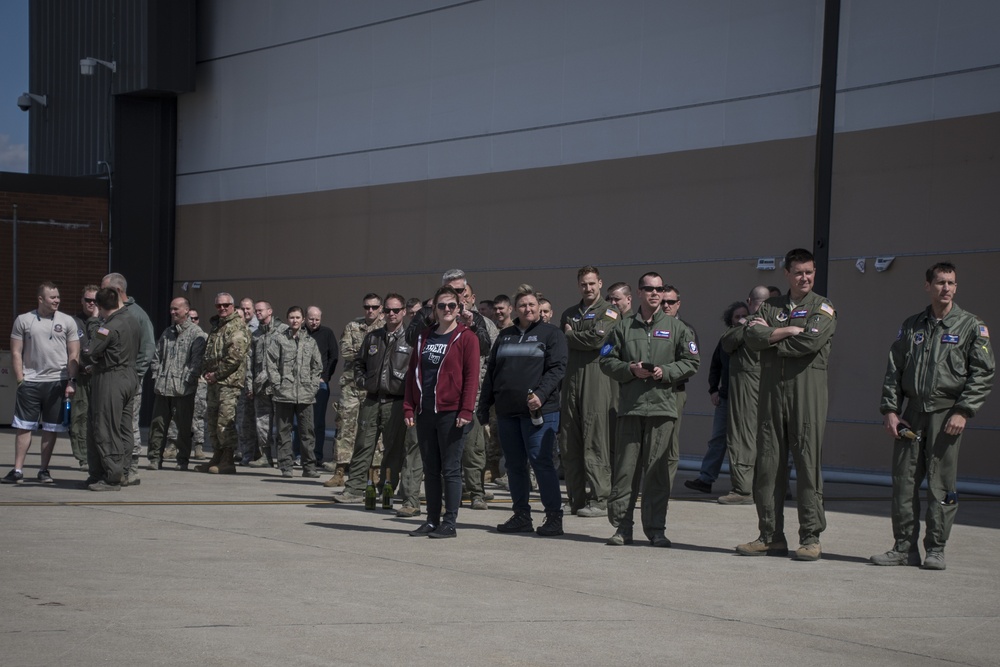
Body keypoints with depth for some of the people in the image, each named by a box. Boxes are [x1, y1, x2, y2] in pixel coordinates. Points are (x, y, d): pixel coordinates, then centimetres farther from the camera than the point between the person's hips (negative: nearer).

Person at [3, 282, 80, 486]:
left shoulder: (67, 322, 4)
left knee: (50, 429, 4)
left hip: (57, 382, 0)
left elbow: (74, 355, 5)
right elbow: (16, 353, 4)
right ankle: (18, 470, 3)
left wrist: (71, 381, -4)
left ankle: (44, 470, 13)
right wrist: (20, 380, -4)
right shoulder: (23, 321, 4)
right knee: (23, 427, 0)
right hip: (30, 382, 0)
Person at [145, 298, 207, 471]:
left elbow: (197, 360, -8)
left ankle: (183, 460, 9)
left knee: (183, 426, 1)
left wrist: (188, 380, -13)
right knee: (158, 423, 4)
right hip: (162, 386, 5)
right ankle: (155, 458, 9)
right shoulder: (167, 333, 18)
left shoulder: (196, 333, -2)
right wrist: (156, 376, 8)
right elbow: (157, 357, 20)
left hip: (184, 388, -5)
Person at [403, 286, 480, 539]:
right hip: (424, 413, 6)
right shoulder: (424, 337, 14)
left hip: (450, 413, -6)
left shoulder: (466, 338, -2)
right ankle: (432, 520, 16)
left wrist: (466, 410, -15)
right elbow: (412, 373, 14)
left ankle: (449, 522, 1)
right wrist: (408, 408, 7)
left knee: (450, 469, -2)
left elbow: (471, 376, -8)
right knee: (430, 469, 10)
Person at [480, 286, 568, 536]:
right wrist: (484, 405, 13)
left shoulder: (551, 334, 2)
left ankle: (554, 516, -7)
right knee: (514, 464, 8)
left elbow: (557, 368, -8)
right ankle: (521, 516, 15)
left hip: (539, 410, -6)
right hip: (507, 411, 6)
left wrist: (541, 394, -21)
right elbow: (491, 372, 19)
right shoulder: (505, 336, 18)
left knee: (540, 461, -10)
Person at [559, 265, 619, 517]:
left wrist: (571, 336, 0)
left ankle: (599, 500, -6)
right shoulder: (569, 314, 22)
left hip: (597, 382, -6)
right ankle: (576, 499, 9)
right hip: (571, 381, 6)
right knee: (568, 444, 3)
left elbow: (597, 338, -12)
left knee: (596, 442, -8)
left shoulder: (608, 312, 2)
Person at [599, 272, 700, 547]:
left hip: (662, 408, 0)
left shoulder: (676, 328, 10)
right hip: (630, 407, 1)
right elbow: (607, 361, 10)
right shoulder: (623, 328, 12)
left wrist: (665, 371, -7)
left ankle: (656, 527, 6)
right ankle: (622, 526, 6)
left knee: (658, 469, -1)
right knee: (625, 467, -1)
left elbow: (691, 361, 8)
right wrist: (630, 369, -7)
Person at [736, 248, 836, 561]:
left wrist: (771, 336, -1)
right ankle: (770, 535, 10)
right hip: (771, 391, 4)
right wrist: (788, 331, -9)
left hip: (807, 391, -4)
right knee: (767, 463, 3)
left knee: (808, 463, -5)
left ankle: (811, 538, -1)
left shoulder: (823, 308, 6)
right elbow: (753, 337, -1)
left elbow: (811, 342, -12)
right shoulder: (770, 307, 17)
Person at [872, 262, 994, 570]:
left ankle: (935, 550, 4)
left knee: (941, 484, -3)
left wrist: (963, 412, -11)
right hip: (911, 411, 3)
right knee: (903, 480, 1)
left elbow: (983, 373, -2)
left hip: (947, 413, -3)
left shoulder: (971, 326, 3)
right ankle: (905, 547, 8)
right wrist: (890, 410, 4)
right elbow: (893, 369, 14)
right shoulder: (911, 326, 14)